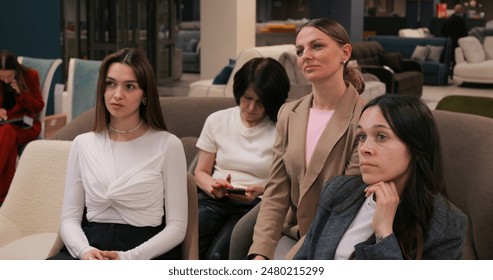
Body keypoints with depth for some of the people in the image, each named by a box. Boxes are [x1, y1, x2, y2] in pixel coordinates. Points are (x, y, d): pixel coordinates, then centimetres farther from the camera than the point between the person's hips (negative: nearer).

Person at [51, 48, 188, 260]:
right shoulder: (83, 143, 13)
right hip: (90, 248, 3)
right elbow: (70, 218, 10)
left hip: (145, 255, -3)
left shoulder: (167, 145, 2)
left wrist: (128, 258, -15)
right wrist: (84, 250, -12)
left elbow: (176, 227, -1)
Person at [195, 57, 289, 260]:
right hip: (213, 200, 3)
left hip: (256, 205, -3)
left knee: (217, 255, -30)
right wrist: (213, 186, -6)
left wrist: (261, 190, -18)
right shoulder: (217, 121, 14)